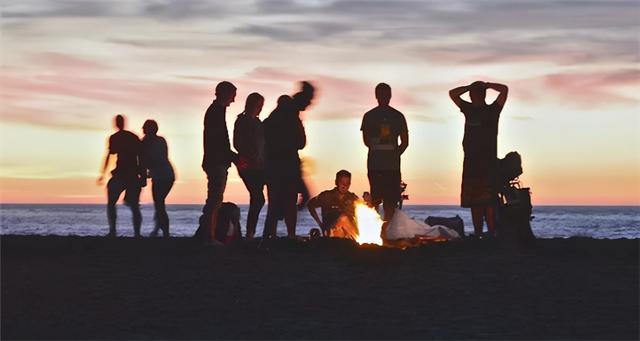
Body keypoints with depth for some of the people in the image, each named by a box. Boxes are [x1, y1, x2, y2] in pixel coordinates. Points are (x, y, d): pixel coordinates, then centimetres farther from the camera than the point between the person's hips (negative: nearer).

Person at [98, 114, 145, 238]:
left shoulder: (114, 138, 0)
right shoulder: (134, 137, 12)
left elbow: (108, 156, -7)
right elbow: (140, 157, 9)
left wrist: (102, 174, -3)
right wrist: (143, 176, 12)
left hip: (121, 174, -4)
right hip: (134, 175, 4)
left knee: (111, 203, 9)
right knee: (134, 206, 9)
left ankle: (112, 231, -5)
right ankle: (137, 233, -2)